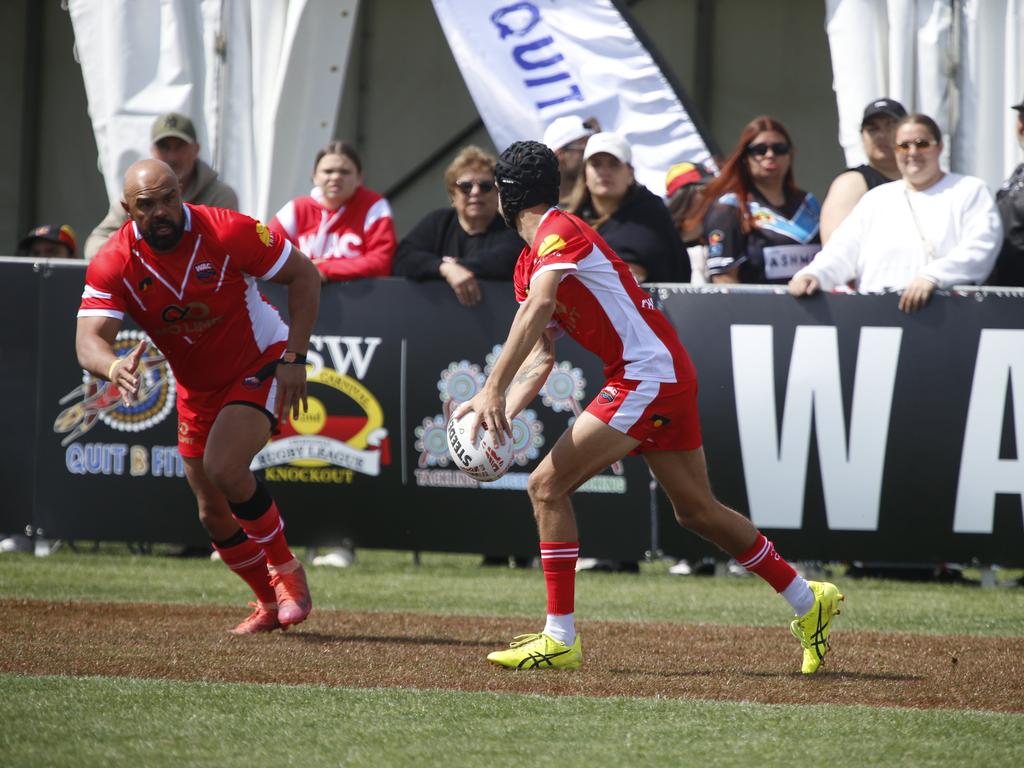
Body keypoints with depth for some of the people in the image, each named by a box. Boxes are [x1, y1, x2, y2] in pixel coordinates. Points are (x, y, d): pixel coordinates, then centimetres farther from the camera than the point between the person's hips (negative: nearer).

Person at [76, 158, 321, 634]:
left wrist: (294, 358, -19)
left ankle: (285, 571, -6)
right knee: (214, 515, 9)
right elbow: (89, 341, -30)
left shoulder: (227, 232, -24)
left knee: (223, 468, -27)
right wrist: (114, 367, -54)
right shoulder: (112, 265, -19)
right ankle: (270, 602, 32)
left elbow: (303, 275, -13)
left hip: (261, 365, -5)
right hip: (197, 388, 5)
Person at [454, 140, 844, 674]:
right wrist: (502, 411, -4)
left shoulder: (557, 230, -12)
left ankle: (560, 640, -11)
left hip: (648, 375, -10)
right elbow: (539, 359, 14)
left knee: (547, 486, -12)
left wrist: (493, 390, -34)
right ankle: (808, 601, 30)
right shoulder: (529, 265, 17)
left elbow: (538, 307, -29)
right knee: (697, 510, 18)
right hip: (669, 377, 10)